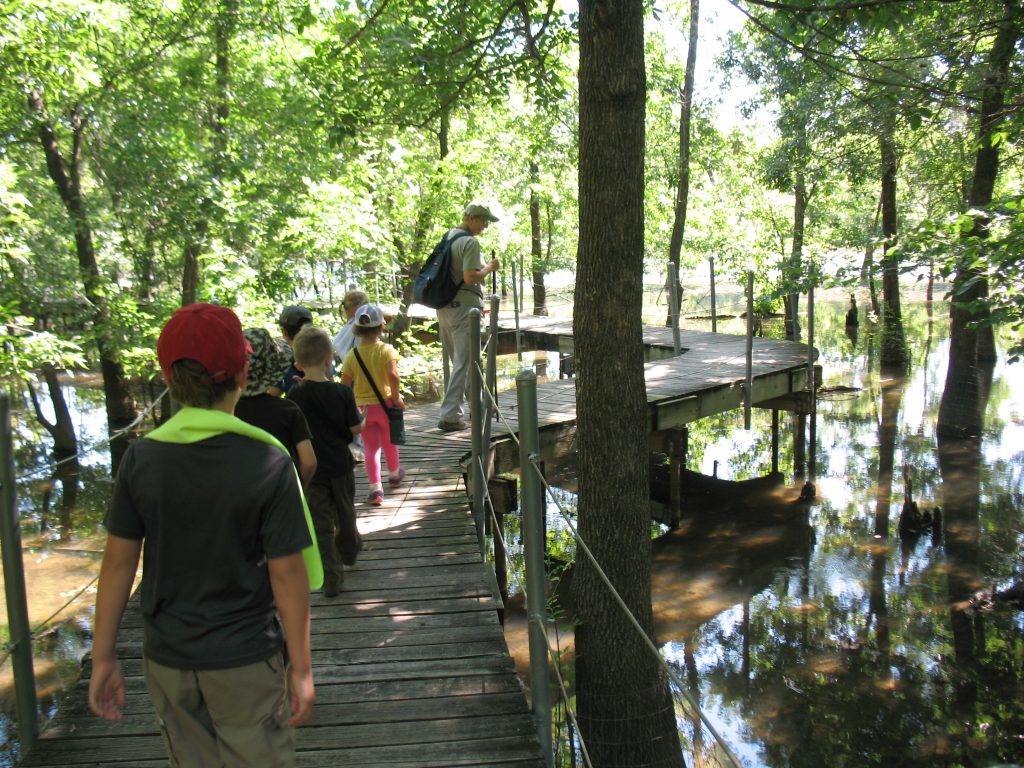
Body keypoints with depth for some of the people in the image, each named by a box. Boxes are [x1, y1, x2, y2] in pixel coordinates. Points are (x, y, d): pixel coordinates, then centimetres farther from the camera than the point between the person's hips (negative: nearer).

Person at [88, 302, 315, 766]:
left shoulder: (141, 460, -9)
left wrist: (103, 658, 8)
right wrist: (301, 667, -4)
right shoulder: (268, 464, -18)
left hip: (166, 662, 4)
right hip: (245, 663, -3)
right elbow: (287, 574, -14)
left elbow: (118, 562, -3)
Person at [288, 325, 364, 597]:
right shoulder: (342, 392, -14)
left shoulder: (295, 396, -15)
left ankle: (331, 579, 6)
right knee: (345, 513, 24)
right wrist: (360, 416, 14)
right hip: (341, 466, 2)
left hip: (311, 470, -1)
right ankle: (349, 551, 46)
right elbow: (356, 428, -7)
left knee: (321, 525, 6)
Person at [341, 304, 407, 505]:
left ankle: (375, 488, -3)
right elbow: (393, 376, -25)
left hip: (362, 407, 1)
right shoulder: (386, 350, -12)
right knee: (389, 442, 21)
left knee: (371, 448, 7)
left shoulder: (352, 355, -4)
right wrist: (397, 398, -12)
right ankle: (394, 474, 43)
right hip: (384, 404, -1)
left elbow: (345, 385, -4)